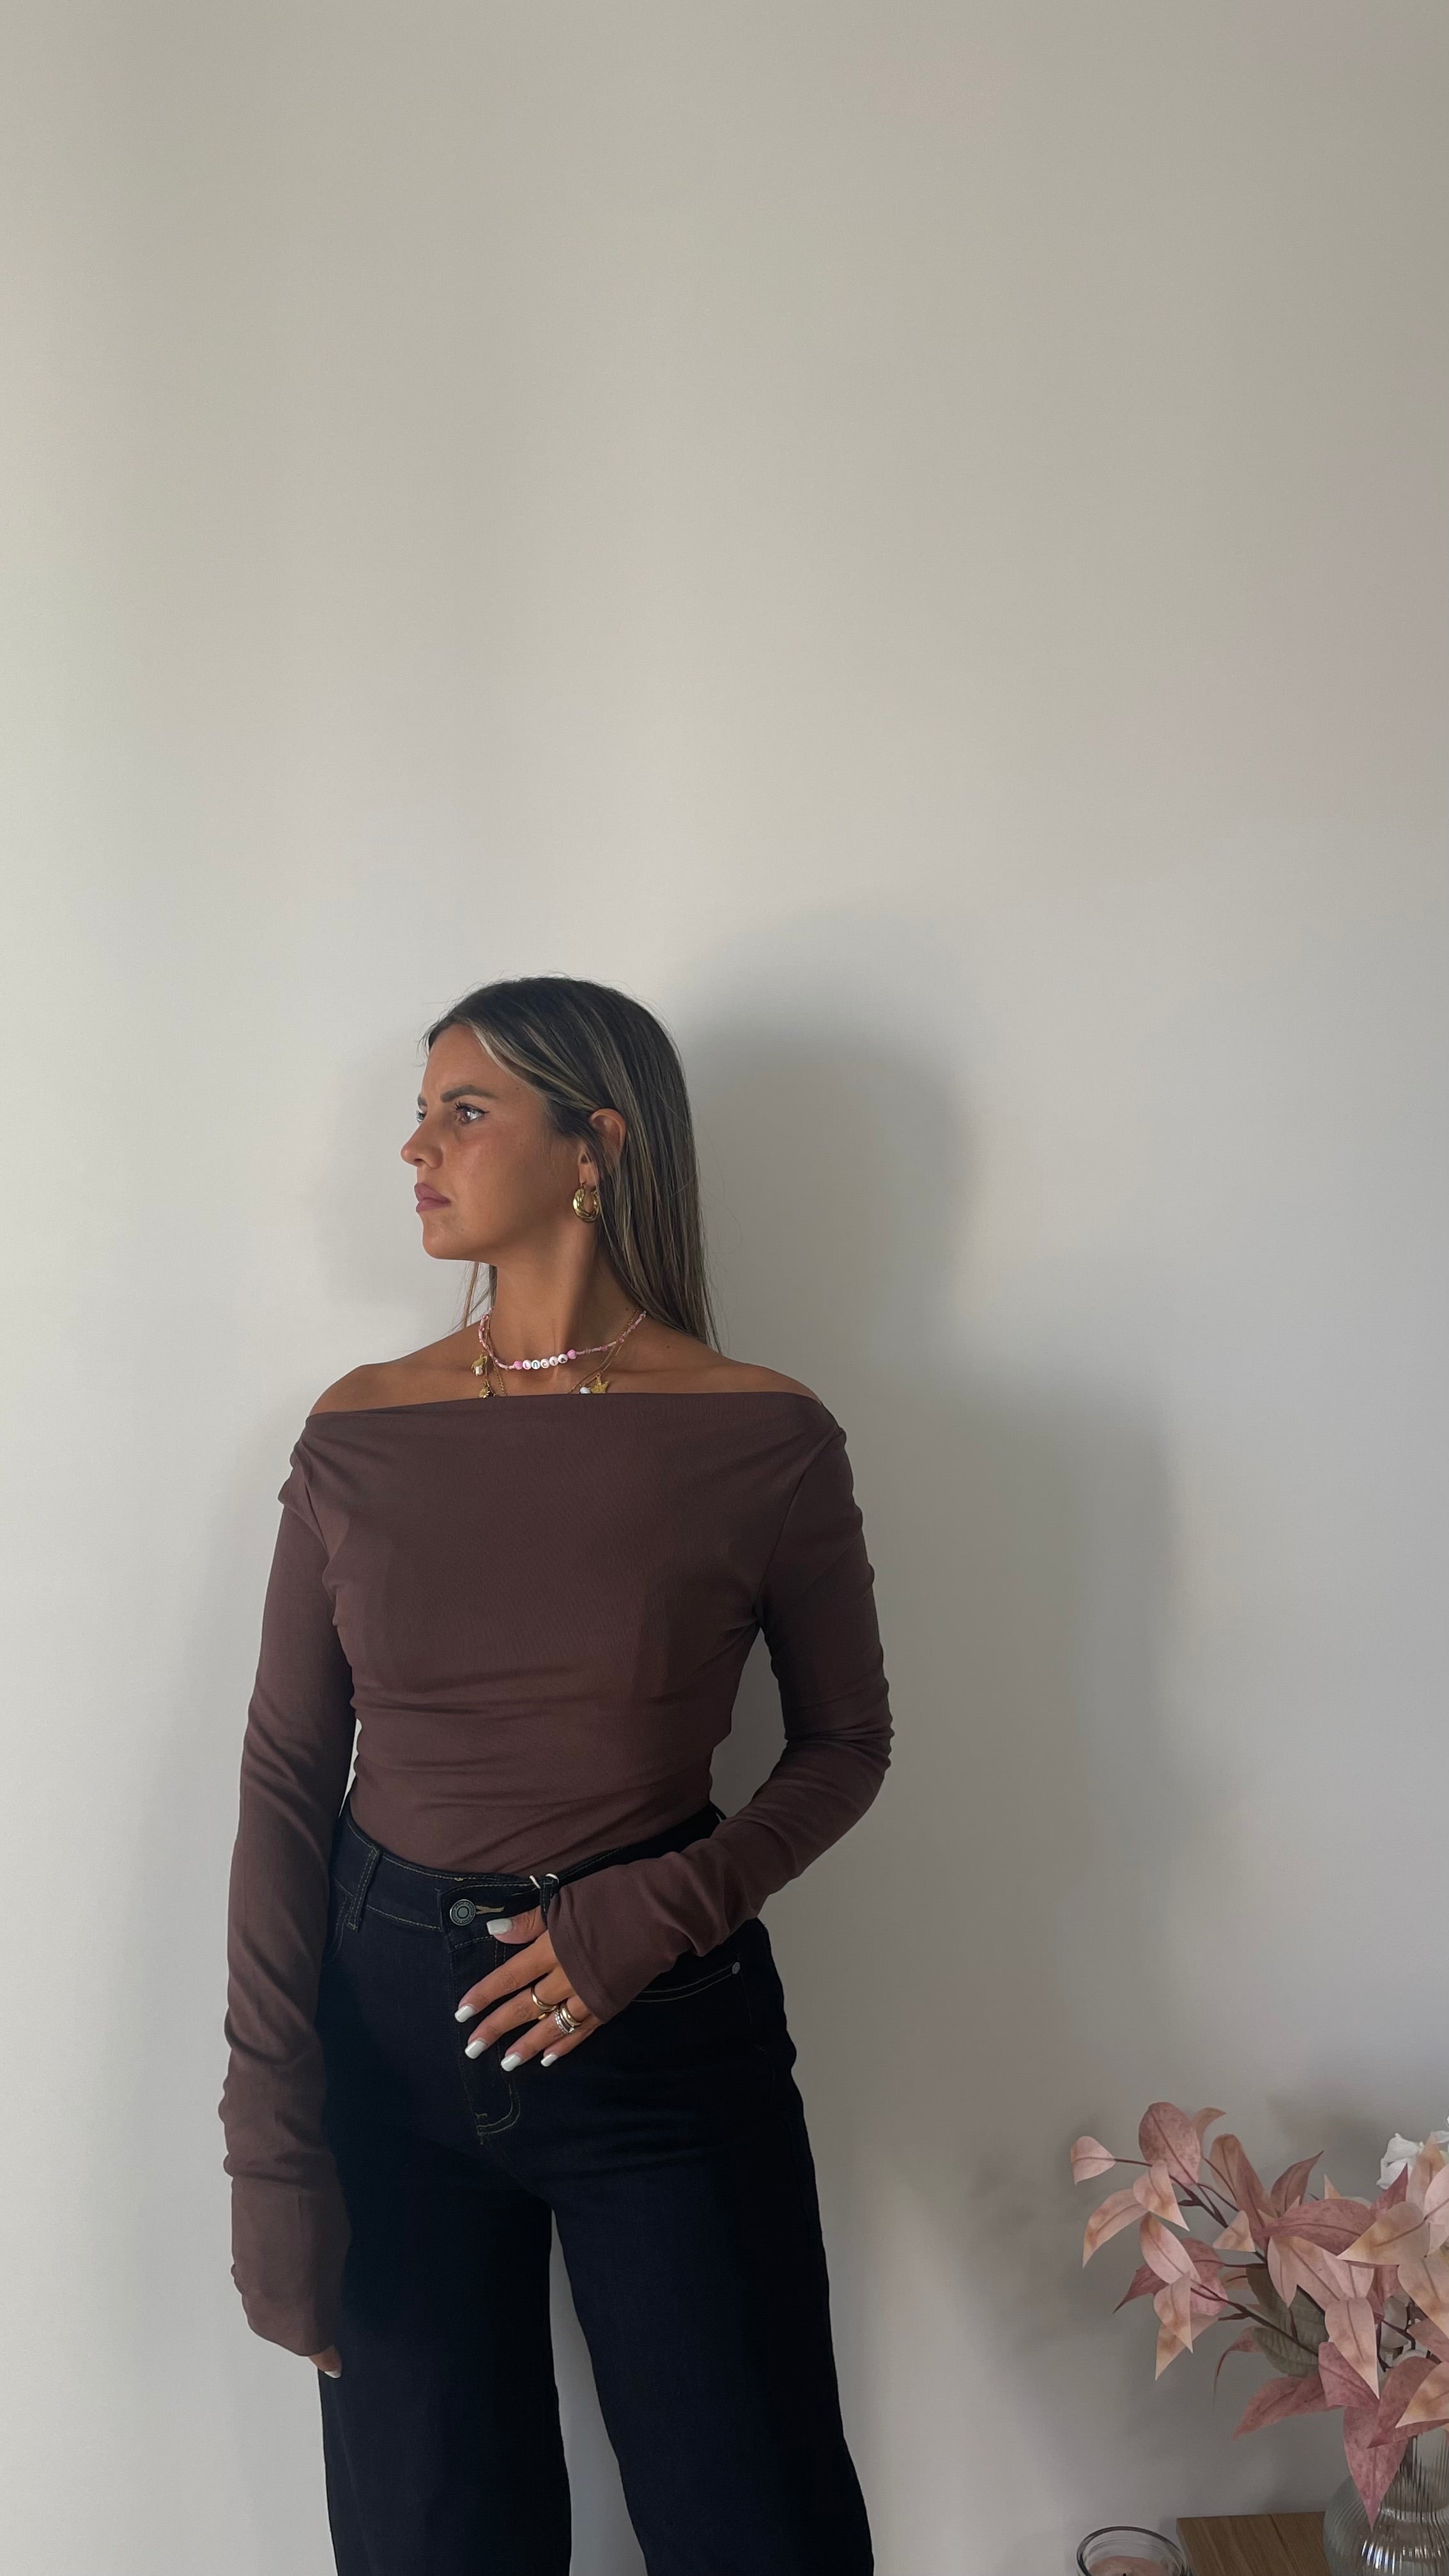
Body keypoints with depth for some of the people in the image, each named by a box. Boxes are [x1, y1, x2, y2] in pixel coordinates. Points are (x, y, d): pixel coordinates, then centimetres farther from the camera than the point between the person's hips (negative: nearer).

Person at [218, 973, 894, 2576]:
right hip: (390, 2019, 2)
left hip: (667, 2027, -2)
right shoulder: (359, 1435, -3)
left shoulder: (762, 1439, -9)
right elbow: (286, 1782, -2)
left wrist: (658, 1916, -14)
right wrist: (271, 2148, -7)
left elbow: (844, 1743, 2)